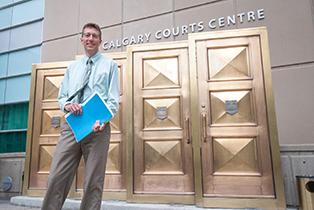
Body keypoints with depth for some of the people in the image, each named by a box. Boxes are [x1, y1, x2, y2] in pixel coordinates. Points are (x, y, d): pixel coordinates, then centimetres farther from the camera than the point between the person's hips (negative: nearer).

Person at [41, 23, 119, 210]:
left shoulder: (110, 65, 9)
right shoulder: (72, 67, 21)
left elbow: (114, 99, 0)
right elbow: (62, 97, 20)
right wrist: (67, 105, -5)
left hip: (98, 126, -3)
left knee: (94, 182, 2)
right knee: (57, 177, -3)